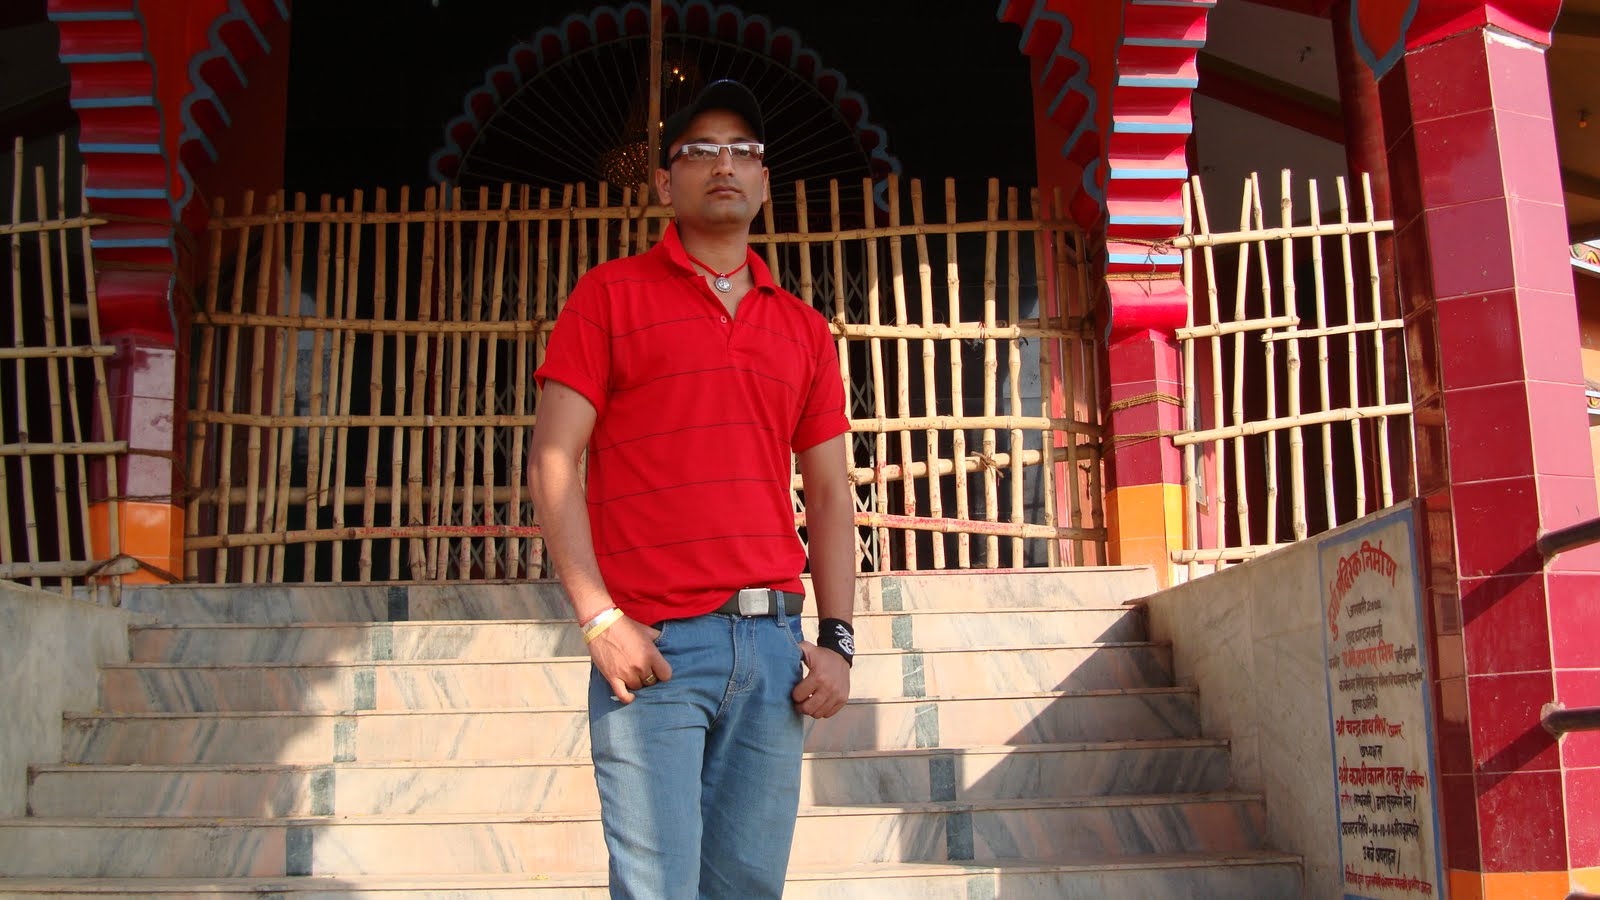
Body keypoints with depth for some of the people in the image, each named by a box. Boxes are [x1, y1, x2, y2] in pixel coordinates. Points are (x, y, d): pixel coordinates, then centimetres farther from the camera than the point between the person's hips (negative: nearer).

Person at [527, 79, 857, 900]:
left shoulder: (803, 327, 17)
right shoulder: (609, 294, 6)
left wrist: (836, 639, 6)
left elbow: (830, 496, 16)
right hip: (653, 645, -3)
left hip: (774, 645, 4)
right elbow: (552, 463, -2)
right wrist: (598, 618, -11)